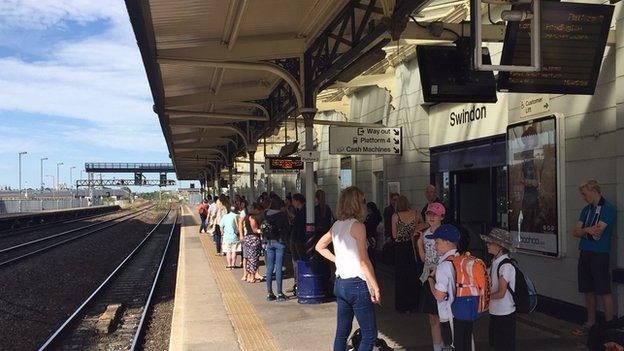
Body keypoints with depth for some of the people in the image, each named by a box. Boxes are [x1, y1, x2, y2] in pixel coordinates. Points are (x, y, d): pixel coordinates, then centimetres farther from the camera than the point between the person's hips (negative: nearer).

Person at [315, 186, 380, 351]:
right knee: (370, 335, -1)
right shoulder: (357, 225, -12)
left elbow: (319, 247, 23)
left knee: (342, 332, 14)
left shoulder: (337, 225, 10)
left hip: (340, 284, 8)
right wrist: (375, 287, -13)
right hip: (357, 285, -8)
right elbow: (364, 261, -16)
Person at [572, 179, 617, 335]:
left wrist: (583, 231, -1)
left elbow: (597, 232, -17)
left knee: (604, 292, -2)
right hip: (585, 253, 7)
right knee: (588, 291, 13)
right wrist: (588, 230, -11)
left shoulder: (608, 208, -9)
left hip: (600, 254, -7)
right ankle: (590, 323, 24)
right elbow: (575, 232, 8)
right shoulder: (586, 209, 14)